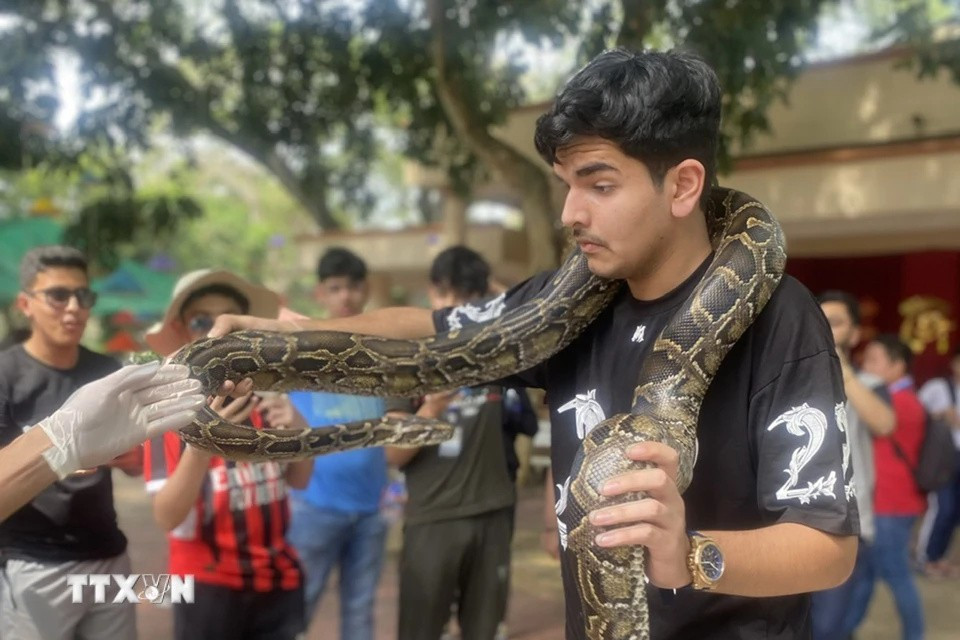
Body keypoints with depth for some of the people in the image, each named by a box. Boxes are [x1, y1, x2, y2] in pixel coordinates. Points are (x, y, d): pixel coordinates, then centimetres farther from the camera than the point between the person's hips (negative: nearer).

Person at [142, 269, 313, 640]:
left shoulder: (264, 392, 2)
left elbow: (299, 480, 11)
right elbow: (166, 517, -18)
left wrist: (299, 432, -9)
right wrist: (201, 443, -33)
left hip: (278, 576, 4)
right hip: (207, 583, -4)